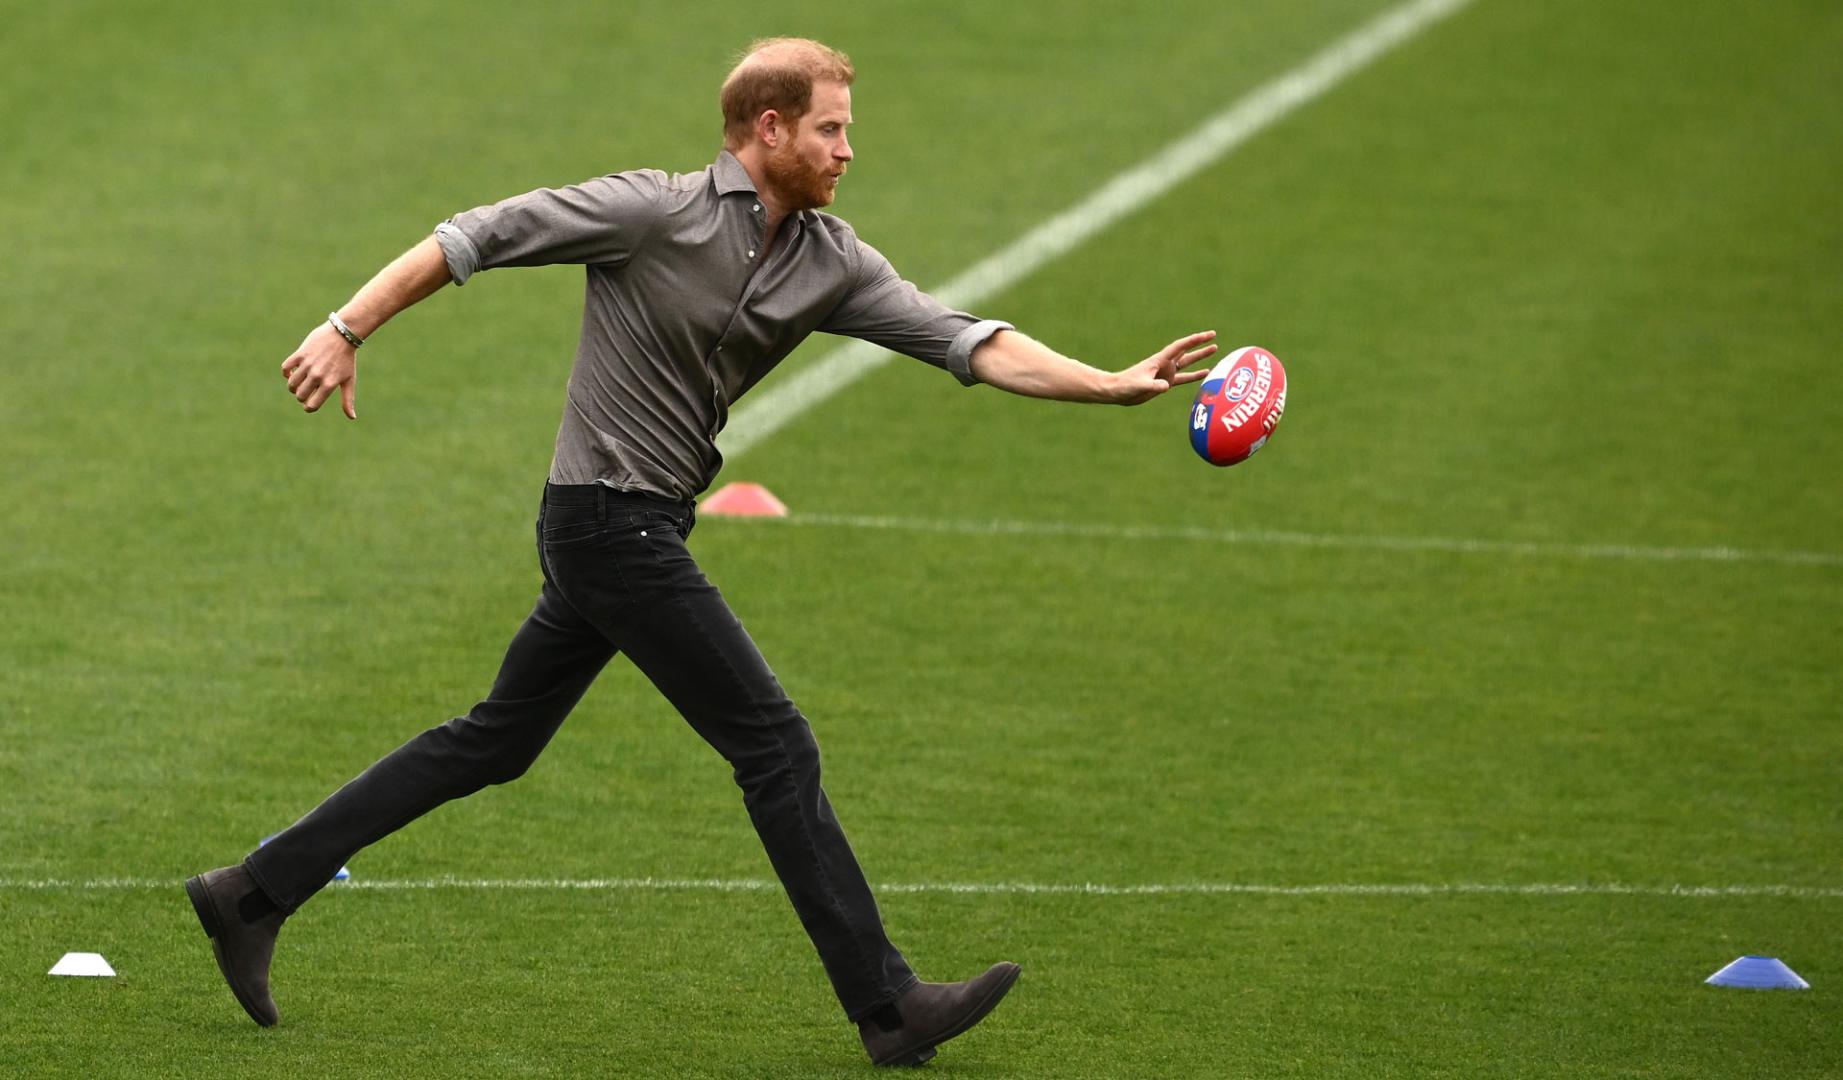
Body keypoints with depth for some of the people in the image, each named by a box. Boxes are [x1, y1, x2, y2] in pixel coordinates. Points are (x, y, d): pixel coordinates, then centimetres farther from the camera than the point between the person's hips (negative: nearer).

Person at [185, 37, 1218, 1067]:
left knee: (496, 742, 15)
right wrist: (347, 331, -13)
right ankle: (889, 1009, -3)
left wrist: (1116, 384, -14)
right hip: (612, 525, -9)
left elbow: (966, 342, -2)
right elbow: (475, 239, -10)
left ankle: (256, 894, 22)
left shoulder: (831, 263, 4)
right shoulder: (655, 211, -15)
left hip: (645, 533, 9)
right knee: (776, 747, -7)